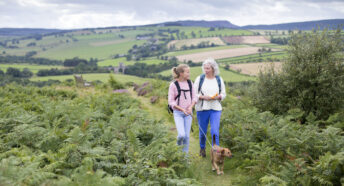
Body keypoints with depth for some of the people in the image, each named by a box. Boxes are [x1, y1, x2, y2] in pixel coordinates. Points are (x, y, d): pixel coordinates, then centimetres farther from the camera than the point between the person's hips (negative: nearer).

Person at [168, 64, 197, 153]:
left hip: (188, 112, 4)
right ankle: (178, 144, 18)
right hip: (178, 112, -4)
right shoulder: (173, 84, -9)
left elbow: (194, 97, 8)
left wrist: (190, 107, -10)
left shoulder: (190, 83, 4)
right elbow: (171, 101, -7)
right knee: (182, 135, -15)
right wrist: (182, 109, -14)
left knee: (187, 135, 3)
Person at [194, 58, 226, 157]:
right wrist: (203, 97, -17)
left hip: (216, 109, 0)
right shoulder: (200, 79, -1)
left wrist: (217, 97, -12)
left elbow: (223, 94, 8)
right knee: (202, 131, 10)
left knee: (215, 131, -10)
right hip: (202, 108, 0)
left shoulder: (219, 79, 4)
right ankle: (202, 148, 34)